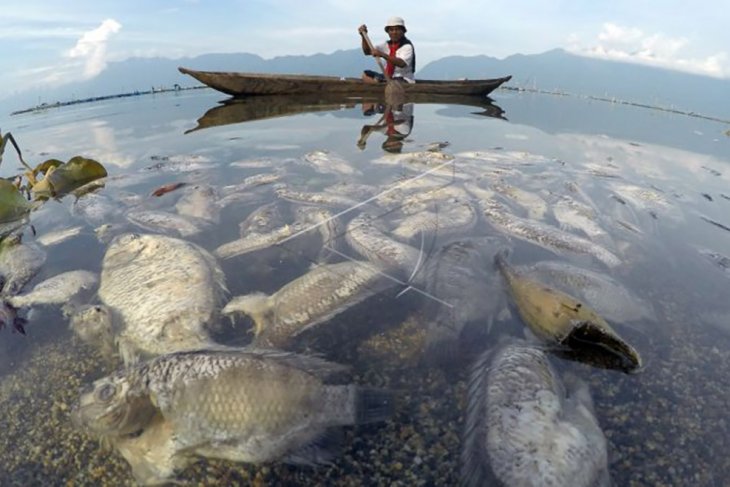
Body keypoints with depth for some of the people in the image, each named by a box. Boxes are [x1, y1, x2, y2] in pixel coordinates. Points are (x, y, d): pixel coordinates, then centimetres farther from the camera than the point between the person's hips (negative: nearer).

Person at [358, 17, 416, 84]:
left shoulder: (407, 46, -12)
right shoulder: (387, 45, 10)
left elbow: (402, 63, -31)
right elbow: (367, 51, 6)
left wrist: (382, 55, -38)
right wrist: (364, 36, -11)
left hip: (404, 81, -8)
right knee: (366, 74, -1)